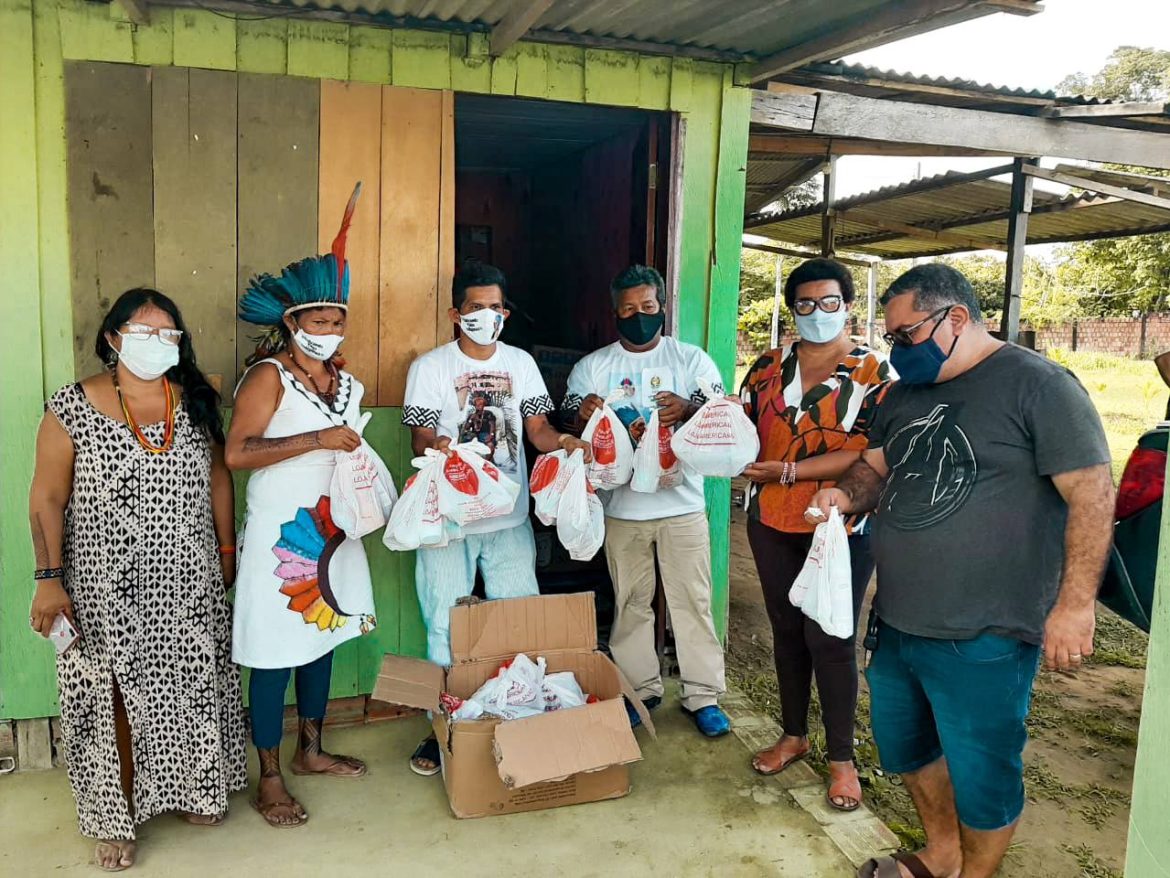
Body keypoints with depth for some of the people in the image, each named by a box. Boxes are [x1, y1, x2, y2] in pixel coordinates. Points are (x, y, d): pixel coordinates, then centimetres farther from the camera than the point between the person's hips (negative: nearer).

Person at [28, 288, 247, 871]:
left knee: (192, 684, 15)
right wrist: (49, 578, -12)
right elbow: (47, 499, -7)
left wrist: (226, 548, 11)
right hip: (109, 589, -3)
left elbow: (217, 475, 9)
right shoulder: (73, 409, -9)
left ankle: (193, 790, 36)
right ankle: (116, 816, 25)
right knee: (117, 697, 6)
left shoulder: (195, 401, 1)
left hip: (189, 583, 4)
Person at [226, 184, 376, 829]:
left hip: (334, 530, 7)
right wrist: (316, 440, -24)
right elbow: (237, 453, -21)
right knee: (276, 653, 1)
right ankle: (269, 781, 16)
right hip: (282, 534, -7)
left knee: (323, 636, 16)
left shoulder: (346, 381, 10)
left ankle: (310, 750, 34)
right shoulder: (269, 375, -11)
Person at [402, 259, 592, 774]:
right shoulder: (430, 367, -1)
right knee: (446, 626, 5)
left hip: (509, 518, 3)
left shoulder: (520, 363, 9)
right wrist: (436, 447, -29)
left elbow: (537, 428, 6)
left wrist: (563, 441, -15)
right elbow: (420, 439, -6)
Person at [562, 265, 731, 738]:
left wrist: (688, 409, -28)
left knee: (693, 600, 3)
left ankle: (703, 695, 16)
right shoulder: (592, 366, 7)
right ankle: (641, 688, 25)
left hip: (682, 503, -1)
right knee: (631, 603, 10)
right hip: (622, 506, 1)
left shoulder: (692, 359, 5)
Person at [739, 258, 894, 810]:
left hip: (841, 528, -4)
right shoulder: (768, 368, 7)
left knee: (830, 639, 1)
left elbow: (867, 454, -16)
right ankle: (793, 735, 32)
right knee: (787, 630, 15)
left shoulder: (874, 373, -6)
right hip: (773, 523, 4)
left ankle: (841, 757, 19)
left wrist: (787, 470, -21)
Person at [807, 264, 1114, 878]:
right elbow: (875, 466, 18)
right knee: (903, 750, 23)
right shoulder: (905, 392, 10)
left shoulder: (1038, 385, -12)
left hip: (983, 640, -7)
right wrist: (847, 493, -5)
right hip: (895, 624, 8)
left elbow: (1092, 493, -14)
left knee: (981, 778, 8)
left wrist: (1075, 602, -18)